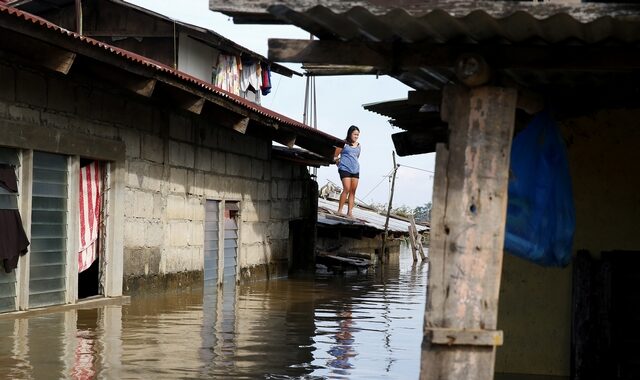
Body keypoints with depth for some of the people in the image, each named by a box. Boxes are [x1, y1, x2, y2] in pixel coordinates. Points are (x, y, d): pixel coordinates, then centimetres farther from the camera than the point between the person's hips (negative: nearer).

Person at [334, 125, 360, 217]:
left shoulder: (358, 145, 14)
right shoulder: (344, 143, -1)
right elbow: (335, 156, 2)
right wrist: (339, 165, 5)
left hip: (355, 170, 6)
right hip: (345, 170, -6)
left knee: (353, 191, 1)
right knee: (347, 189, -15)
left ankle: (350, 212, 4)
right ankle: (339, 210, -8)